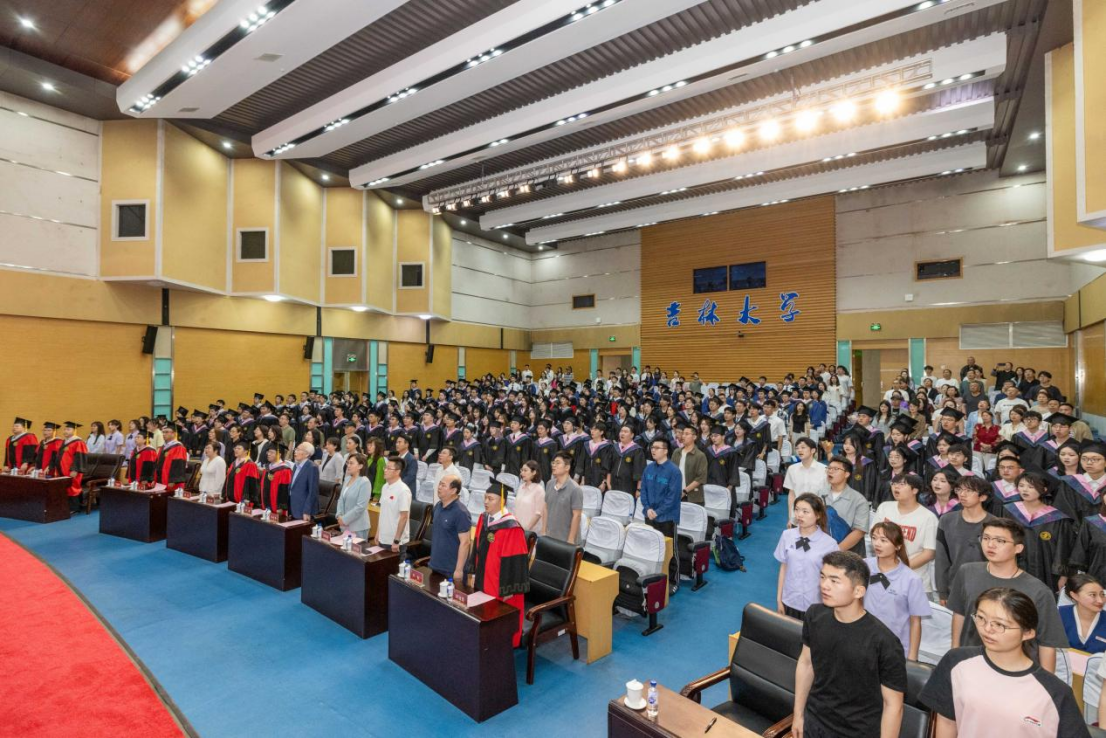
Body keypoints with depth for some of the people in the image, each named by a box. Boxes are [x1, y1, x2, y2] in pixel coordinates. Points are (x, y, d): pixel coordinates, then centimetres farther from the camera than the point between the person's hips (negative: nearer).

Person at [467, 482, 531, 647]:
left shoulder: (511, 527, -24)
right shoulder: (483, 519, -1)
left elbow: (514, 561, -19)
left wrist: (509, 589, -15)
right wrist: (473, 574, 12)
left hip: (500, 586, -7)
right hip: (483, 581, 7)